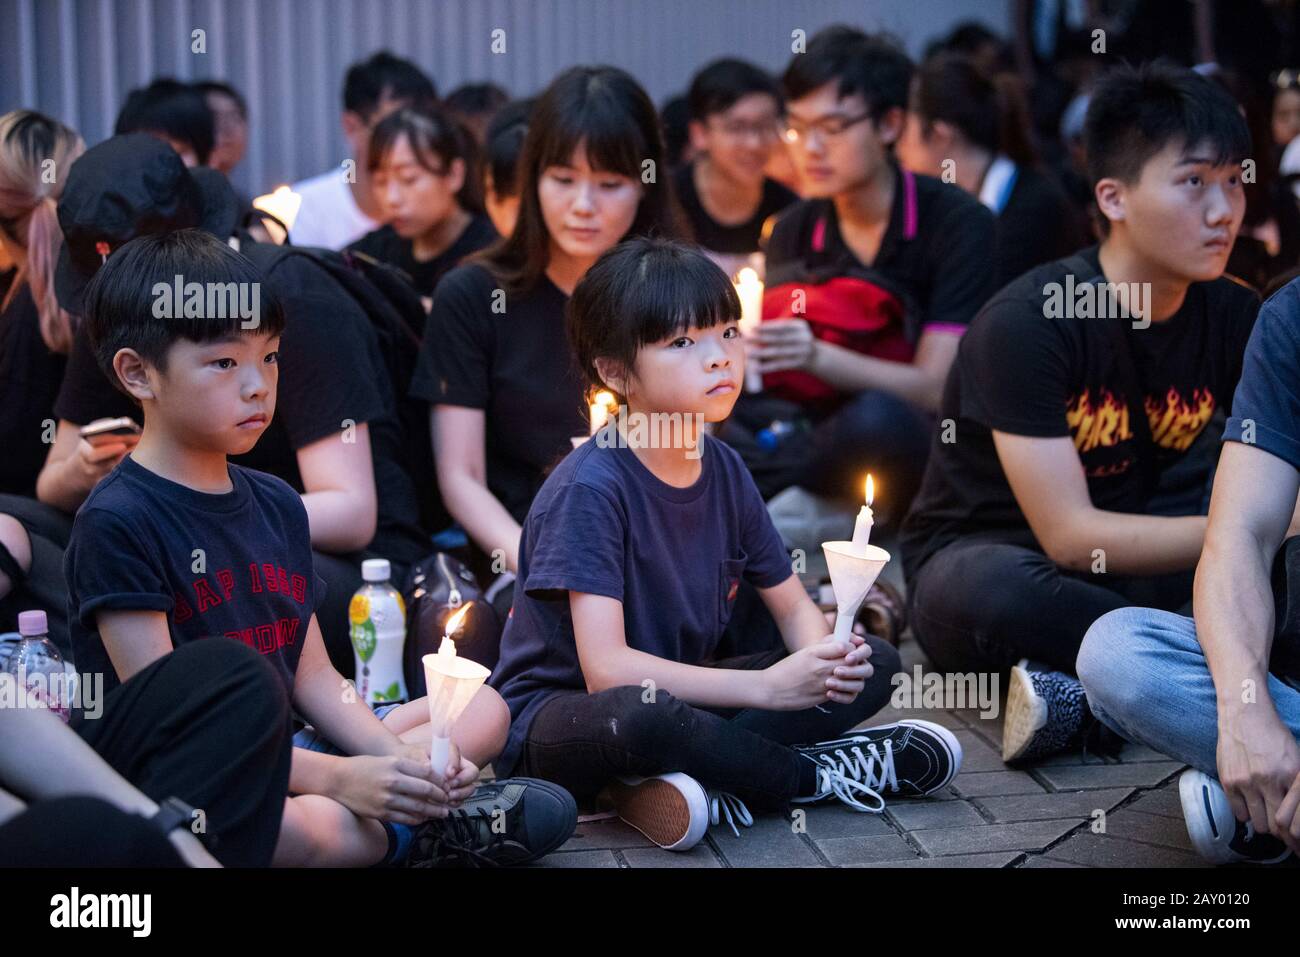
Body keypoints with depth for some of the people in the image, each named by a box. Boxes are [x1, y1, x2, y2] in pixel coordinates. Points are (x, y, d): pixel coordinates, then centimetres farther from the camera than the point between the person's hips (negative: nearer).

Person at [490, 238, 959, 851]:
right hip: (557, 715, -8)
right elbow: (607, 668, -28)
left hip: (677, 693, 8)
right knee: (640, 716, -42)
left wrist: (826, 658, -12)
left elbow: (793, 605, 13)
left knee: (873, 665, -4)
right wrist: (766, 687, -29)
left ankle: (713, 788, -22)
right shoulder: (590, 489, -21)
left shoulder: (725, 471, 2)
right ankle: (815, 776, -15)